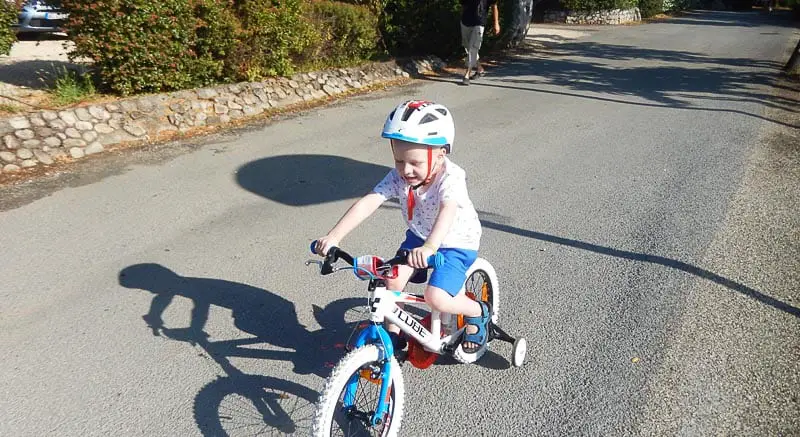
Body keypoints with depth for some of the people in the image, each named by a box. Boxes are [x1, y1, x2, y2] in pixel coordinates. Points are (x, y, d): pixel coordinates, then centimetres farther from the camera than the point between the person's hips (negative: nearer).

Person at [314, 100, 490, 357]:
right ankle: (394, 332, 11)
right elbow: (367, 203, -28)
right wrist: (334, 237, -38)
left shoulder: (450, 177, -31)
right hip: (418, 237, 5)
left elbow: (448, 211, -50)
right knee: (393, 280, -14)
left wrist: (429, 247, -68)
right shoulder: (398, 177, -17)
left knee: (436, 298, -21)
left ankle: (478, 312, 10)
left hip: (456, 243, -5)